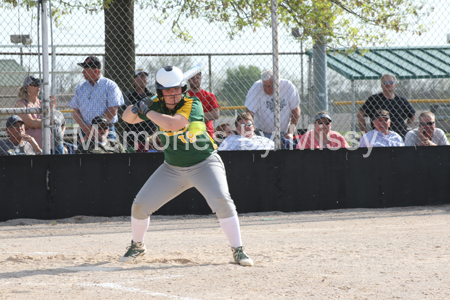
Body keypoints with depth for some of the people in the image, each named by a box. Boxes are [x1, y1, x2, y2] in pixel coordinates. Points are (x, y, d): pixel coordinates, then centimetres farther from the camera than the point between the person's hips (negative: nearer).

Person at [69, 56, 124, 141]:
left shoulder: (110, 86, 1)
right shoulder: (80, 87, 16)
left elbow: (113, 111, -7)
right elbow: (76, 112, 11)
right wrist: (84, 127, -7)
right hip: (86, 132, 4)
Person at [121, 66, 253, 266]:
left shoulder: (193, 105, -20)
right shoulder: (158, 105, -4)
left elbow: (171, 123, -36)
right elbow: (127, 118, 4)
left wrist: (147, 111, -26)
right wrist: (135, 109, -19)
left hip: (204, 165, -5)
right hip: (172, 169, 5)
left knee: (222, 201, -26)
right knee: (140, 205, -1)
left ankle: (238, 251, -14)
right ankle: (137, 247, 25)